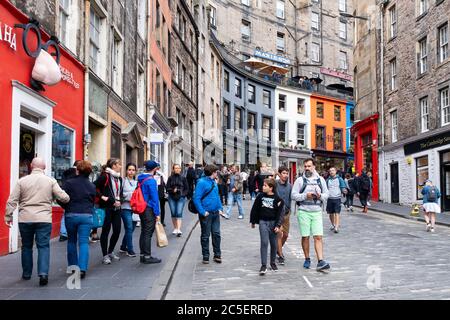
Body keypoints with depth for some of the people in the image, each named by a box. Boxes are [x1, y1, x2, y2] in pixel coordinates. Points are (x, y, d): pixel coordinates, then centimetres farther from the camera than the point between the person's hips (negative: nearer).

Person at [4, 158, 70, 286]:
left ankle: (26, 273, 26)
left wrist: (8, 216, 7)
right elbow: (64, 197, -5)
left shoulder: (22, 181, 2)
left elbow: (12, 201, 0)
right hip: (44, 219, -1)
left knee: (26, 246, 16)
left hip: (25, 219, 2)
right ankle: (43, 273, -13)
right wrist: (68, 199, 16)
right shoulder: (51, 181, -1)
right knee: (43, 246, 2)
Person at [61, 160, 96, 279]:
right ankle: (82, 268, -12)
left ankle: (73, 266, 24)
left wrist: (67, 207, 12)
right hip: (87, 216, 1)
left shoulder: (68, 183, -5)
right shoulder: (92, 186, 6)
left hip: (71, 215, -1)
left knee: (71, 241, 16)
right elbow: (93, 201, 10)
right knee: (84, 242, -1)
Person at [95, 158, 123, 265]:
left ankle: (110, 252, 27)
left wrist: (119, 201, 6)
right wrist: (102, 197, -18)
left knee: (117, 231, 8)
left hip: (116, 208, 7)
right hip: (106, 208, -7)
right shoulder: (105, 177, -9)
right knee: (105, 231, 0)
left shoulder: (119, 179, 15)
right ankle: (105, 255, 9)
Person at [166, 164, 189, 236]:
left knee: (179, 213, -11)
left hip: (181, 198, -2)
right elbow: (167, 188, 3)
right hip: (172, 198, 2)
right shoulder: (170, 178, 5)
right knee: (173, 214, 6)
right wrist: (173, 190, -16)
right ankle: (175, 229, 18)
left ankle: (179, 230, -16)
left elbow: (187, 189, 8)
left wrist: (183, 194, -8)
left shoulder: (183, 178, 5)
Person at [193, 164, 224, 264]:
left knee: (216, 234, 10)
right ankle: (205, 256, 16)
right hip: (207, 214, -7)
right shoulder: (202, 182, -14)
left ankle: (217, 255, 21)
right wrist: (202, 212, -21)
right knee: (205, 236, 6)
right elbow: (196, 198, -18)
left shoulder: (214, 182, 11)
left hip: (216, 213, 7)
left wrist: (220, 208, 10)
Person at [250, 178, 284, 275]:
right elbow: (255, 209, 9)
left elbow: (280, 213, -4)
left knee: (273, 244, 10)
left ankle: (273, 263, 28)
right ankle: (263, 265, -10)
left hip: (273, 222, 0)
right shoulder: (260, 196, 1)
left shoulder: (277, 199, -5)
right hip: (263, 222, 0)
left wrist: (278, 225, -11)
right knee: (264, 242, -11)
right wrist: (253, 221, 12)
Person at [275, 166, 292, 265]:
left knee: (285, 235, 12)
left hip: (286, 212, 5)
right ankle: (280, 255, 3)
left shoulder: (289, 186, 4)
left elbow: (292, 198, 8)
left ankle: (278, 249, 38)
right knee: (279, 234, -8)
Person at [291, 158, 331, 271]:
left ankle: (320, 261, -8)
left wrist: (320, 196, -8)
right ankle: (307, 259, 19)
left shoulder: (320, 180, 11)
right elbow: (293, 195, -2)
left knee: (318, 237, -6)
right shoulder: (300, 180, 2)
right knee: (305, 237, 5)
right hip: (304, 212, -1)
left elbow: (326, 194, 13)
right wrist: (305, 196, -15)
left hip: (317, 212, 1)